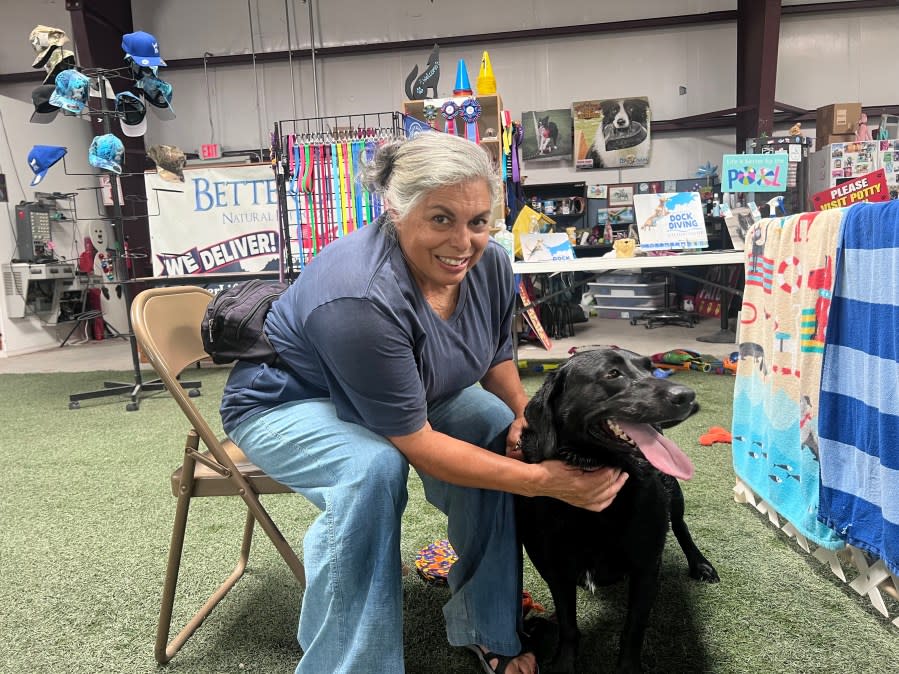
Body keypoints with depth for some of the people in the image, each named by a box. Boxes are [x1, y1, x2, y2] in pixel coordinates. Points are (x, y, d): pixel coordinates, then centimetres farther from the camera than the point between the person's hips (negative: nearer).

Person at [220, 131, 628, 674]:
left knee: (500, 429, -12)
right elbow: (416, 445, -33)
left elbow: (496, 357, 3)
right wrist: (547, 480, -33)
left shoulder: (489, 264, -16)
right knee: (374, 469, -35)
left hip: (409, 395, 7)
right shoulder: (360, 298, -38)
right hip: (287, 403, -6)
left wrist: (524, 412, -18)